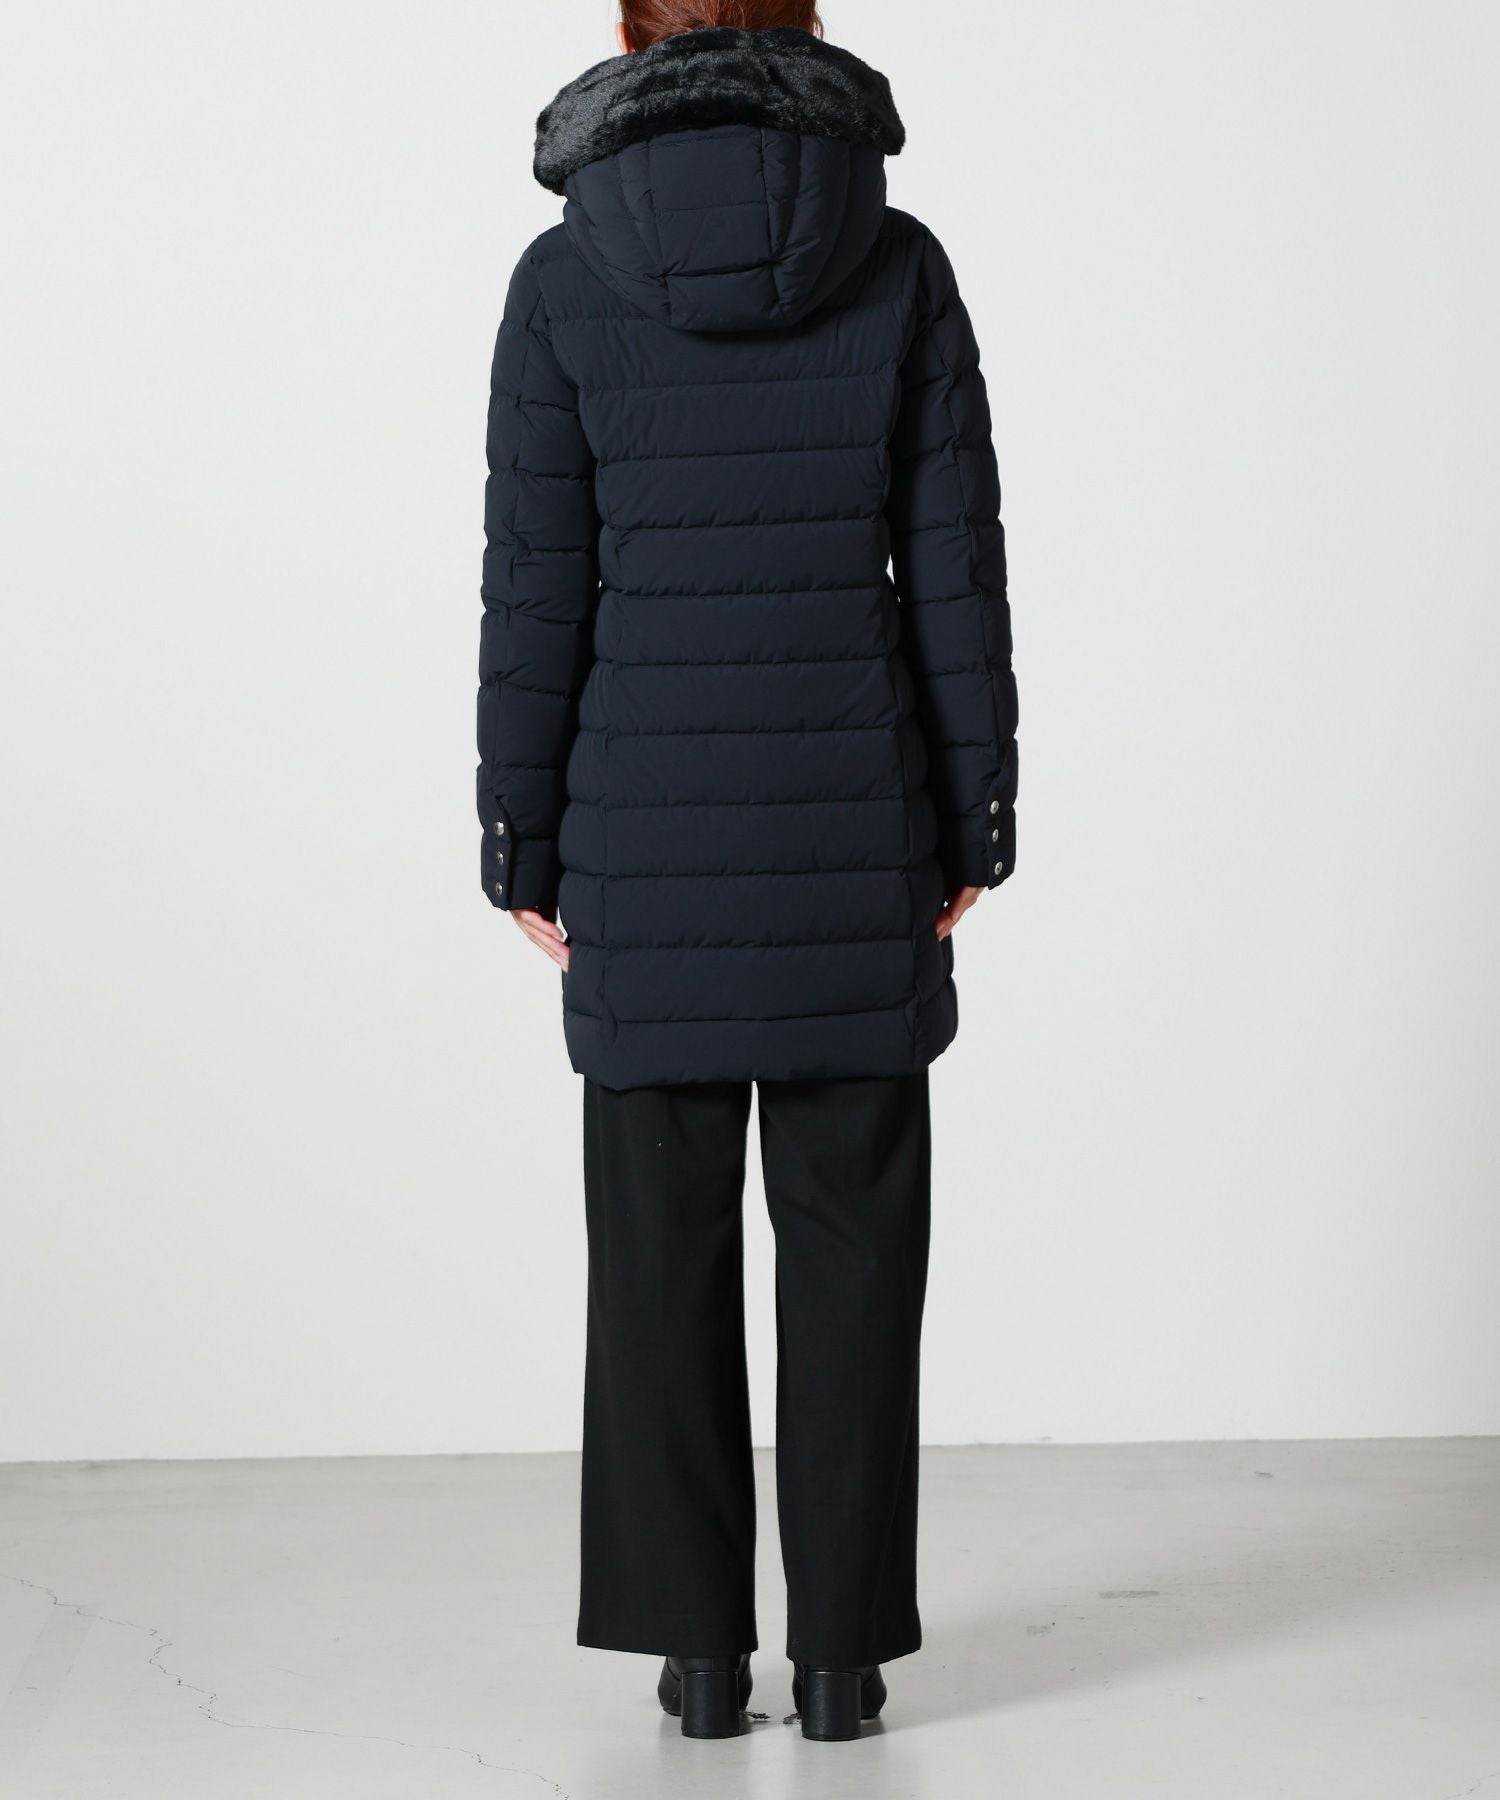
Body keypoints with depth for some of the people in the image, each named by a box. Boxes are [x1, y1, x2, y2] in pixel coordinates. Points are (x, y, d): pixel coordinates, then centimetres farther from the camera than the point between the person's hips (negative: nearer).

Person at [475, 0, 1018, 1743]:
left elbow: (536, 588, -4)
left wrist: (523, 847, 3)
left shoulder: (565, 277, -3)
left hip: (645, 839, 0)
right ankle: (842, 1646, 11)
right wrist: (977, 819, 5)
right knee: (850, 1234, 7)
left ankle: (699, 1644, 13)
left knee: (665, 1241, 8)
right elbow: (955, 564, -2)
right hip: (854, 831, 0)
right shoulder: (901, 263, -1)